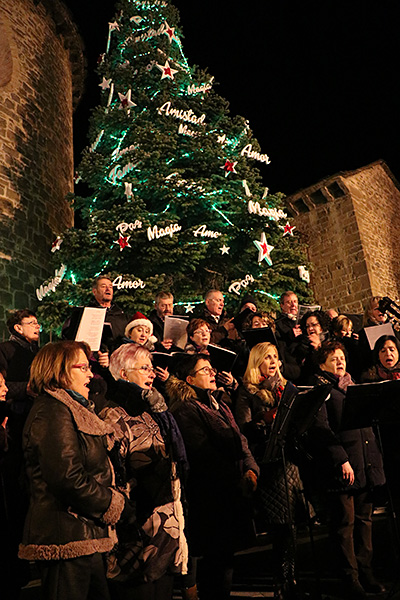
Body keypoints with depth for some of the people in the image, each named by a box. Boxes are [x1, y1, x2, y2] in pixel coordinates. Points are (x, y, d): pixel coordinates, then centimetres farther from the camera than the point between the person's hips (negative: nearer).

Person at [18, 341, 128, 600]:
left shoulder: (72, 409, 19)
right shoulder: (52, 412, -15)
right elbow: (69, 478, -24)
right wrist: (116, 503, -13)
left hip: (84, 535, 10)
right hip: (67, 537, -10)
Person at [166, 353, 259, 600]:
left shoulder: (219, 404, 16)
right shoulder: (186, 410, -12)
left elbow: (240, 441, 13)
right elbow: (204, 455, -18)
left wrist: (251, 469, -4)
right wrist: (239, 480, -16)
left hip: (232, 493, 8)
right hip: (211, 496, -8)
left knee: (225, 555, 15)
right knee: (217, 558, 1)